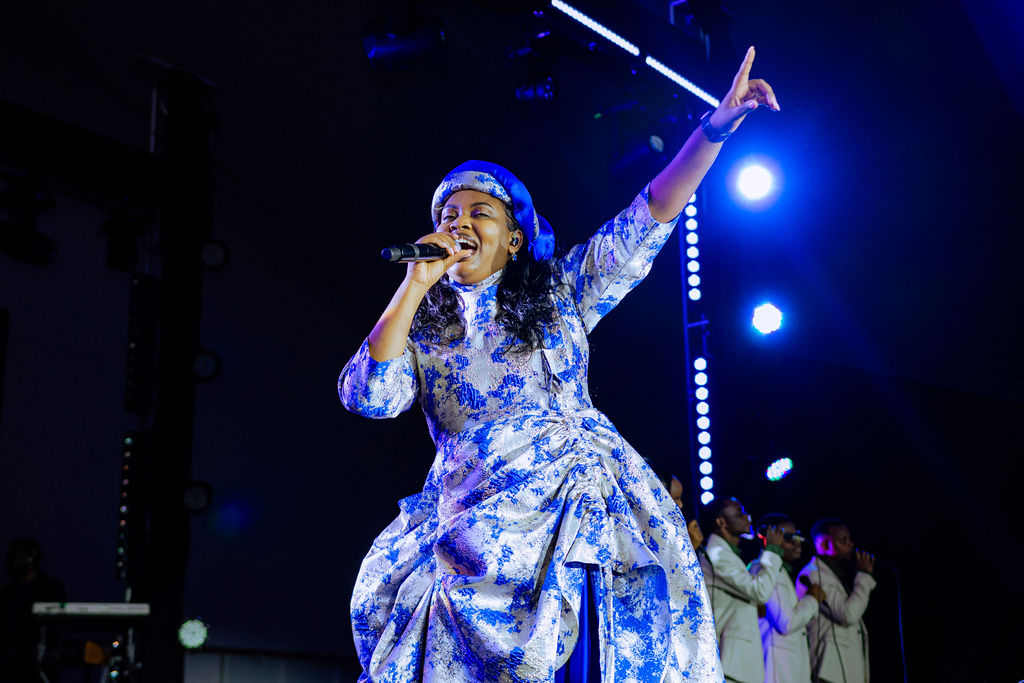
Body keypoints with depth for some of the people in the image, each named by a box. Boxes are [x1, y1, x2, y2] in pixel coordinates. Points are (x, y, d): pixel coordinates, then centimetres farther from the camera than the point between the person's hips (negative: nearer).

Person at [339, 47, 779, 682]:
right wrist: (417, 284, -1)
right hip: (474, 509, 1)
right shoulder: (422, 322, 17)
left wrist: (716, 127, -3)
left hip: (580, 498, 0)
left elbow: (650, 215, 7)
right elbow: (367, 395, -1)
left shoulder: (561, 290, 15)